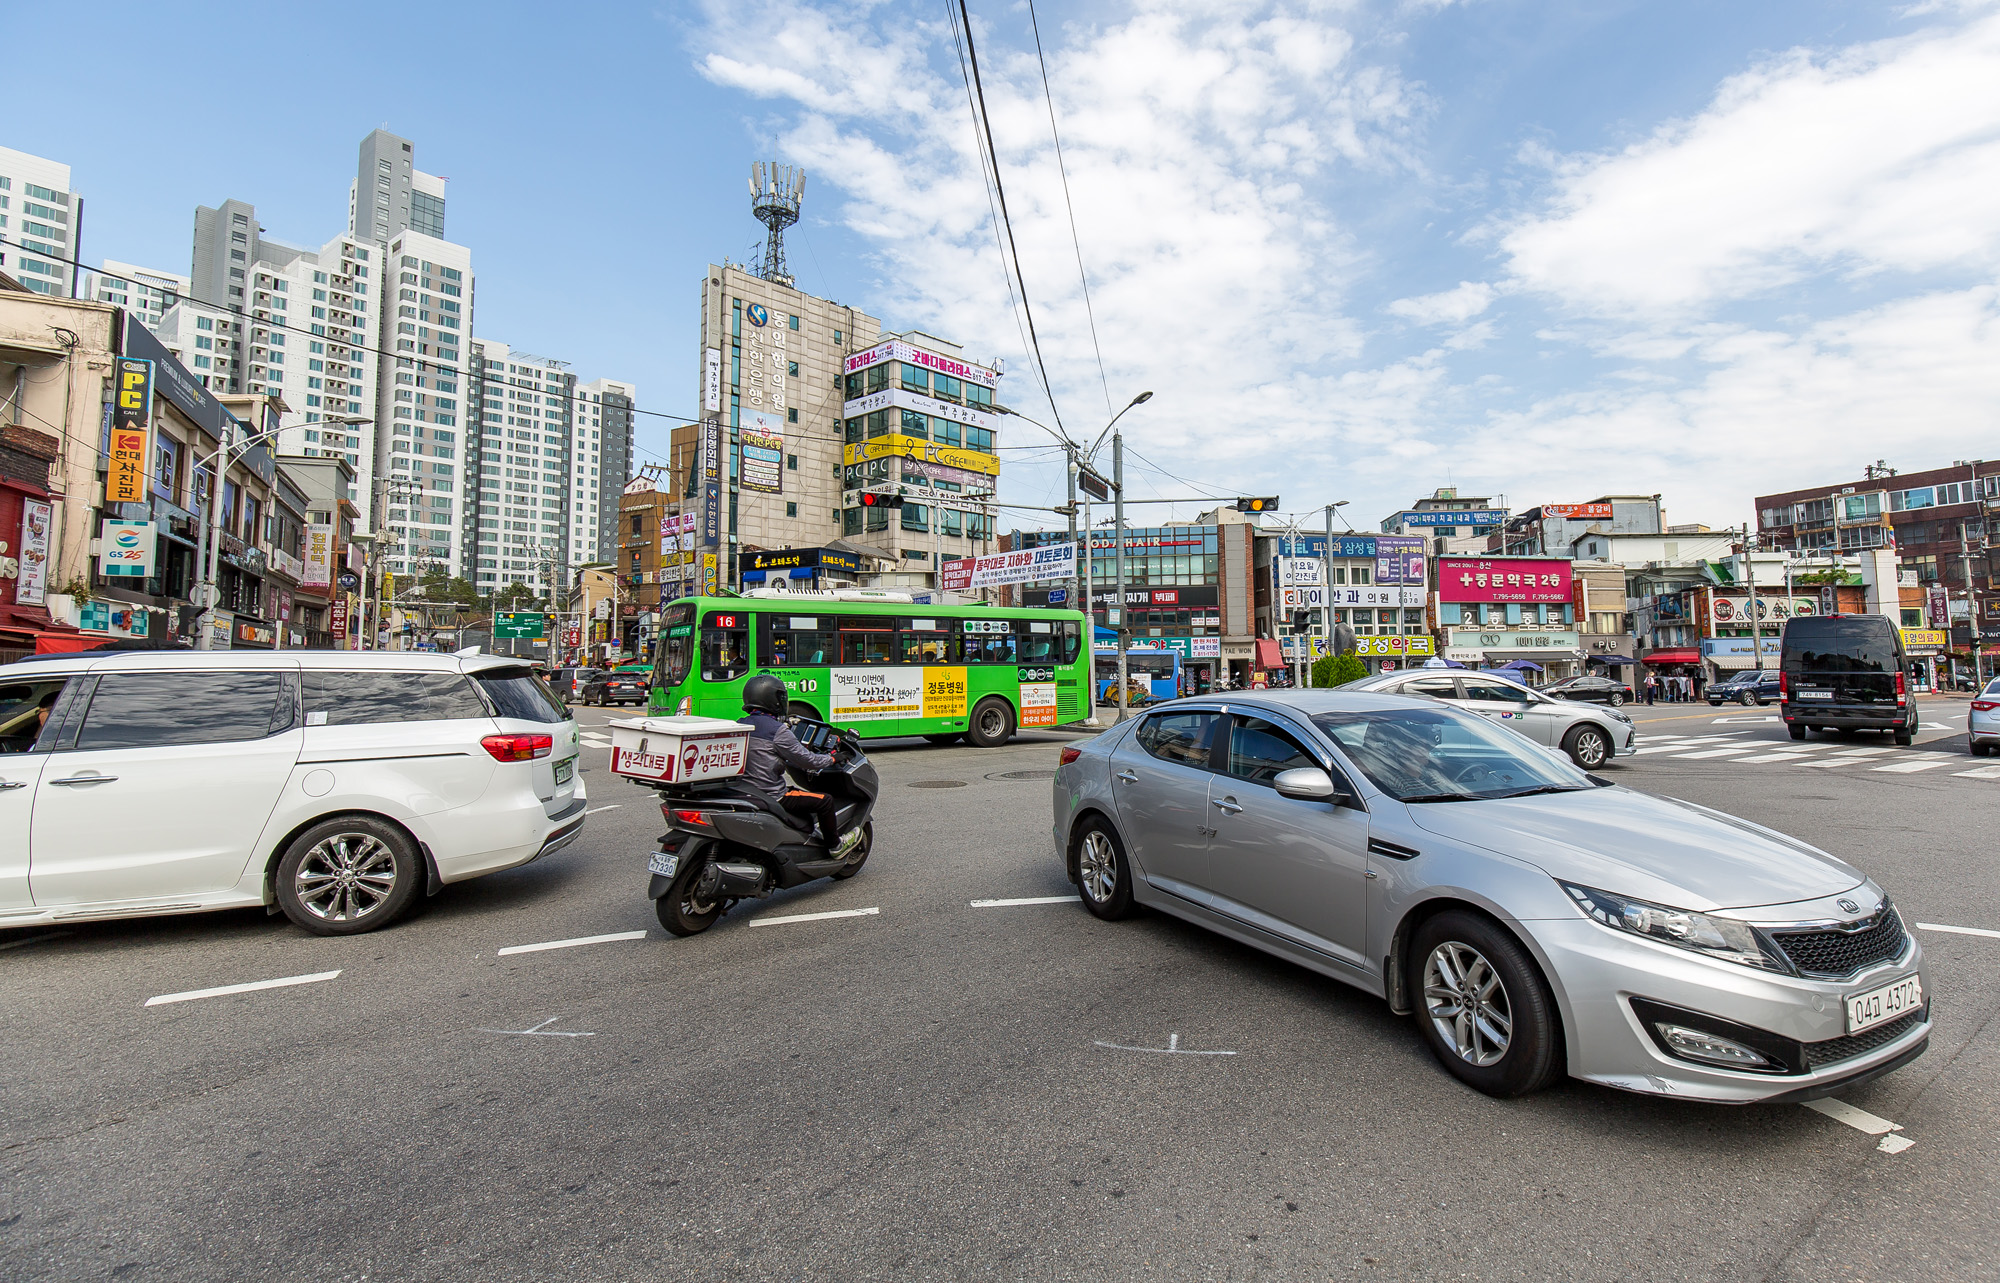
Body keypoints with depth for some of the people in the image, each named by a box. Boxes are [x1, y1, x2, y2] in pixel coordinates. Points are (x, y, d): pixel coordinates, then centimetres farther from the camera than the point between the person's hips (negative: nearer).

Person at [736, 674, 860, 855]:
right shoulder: (777, 730, -18)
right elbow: (806, 760, -14)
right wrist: (832, 758, 4)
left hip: (746, 791, 9)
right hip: (772, 797, -9)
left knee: (800, 794, 31)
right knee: (825, 801, 1)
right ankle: (835, 845, 17)